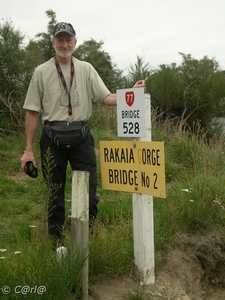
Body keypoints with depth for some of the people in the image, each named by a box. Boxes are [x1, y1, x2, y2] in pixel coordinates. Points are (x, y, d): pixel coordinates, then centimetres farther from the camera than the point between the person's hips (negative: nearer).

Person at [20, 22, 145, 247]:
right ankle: (55, 243, 23)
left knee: (89, 192, 1)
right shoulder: (41, 72, 2)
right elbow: (32, 112, 2)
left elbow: (107, 98, -2)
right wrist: (28, 150, -1)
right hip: (53, 138, -1)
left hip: (81, 137, 1)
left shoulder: (86, 69, 7)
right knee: (56, 193, 9)